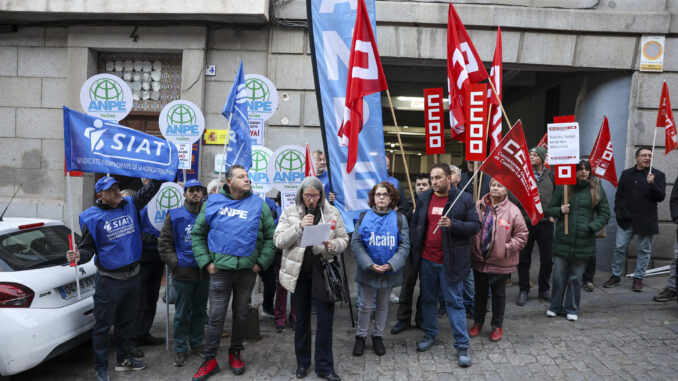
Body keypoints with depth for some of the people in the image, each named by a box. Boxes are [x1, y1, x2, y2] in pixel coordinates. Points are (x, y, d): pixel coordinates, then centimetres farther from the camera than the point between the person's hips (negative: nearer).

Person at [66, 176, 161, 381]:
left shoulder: (129, 205, 4)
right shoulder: (92, 216, -10)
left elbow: (152, 188, 9)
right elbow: (88, 248, -9)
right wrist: (80, 255, -30)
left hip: (132, 275, 6)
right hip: (109, 279, -5)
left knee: (127, 320, 19)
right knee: (103, 325, 2)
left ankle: (123, 359, 35)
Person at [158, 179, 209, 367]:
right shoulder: (174, 216, -1)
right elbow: (164, 244, 1)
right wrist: (176, 263, -8)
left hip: (204, 272, 3)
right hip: (183, 273, -2)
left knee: (200, 310, 15)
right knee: (182, 313, 6)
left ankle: (197, 342, 30)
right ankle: (180, 348, 19)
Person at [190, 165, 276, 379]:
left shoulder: (258, 204, 1)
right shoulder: (213, 202, 0)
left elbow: (271, 236, 3)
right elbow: (198, 234, 6)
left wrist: (261, 262, -4)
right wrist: (205, 262, -2)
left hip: (247, 270, 1)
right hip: (220, 269, -1)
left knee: (241, 315, 13)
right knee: (216, 317, 3)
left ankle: (235, 354, 31)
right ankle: (209, 361, 17)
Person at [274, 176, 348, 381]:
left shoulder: (332, 212, -1)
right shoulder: (290, 212, -2)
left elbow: (343, 239, 3)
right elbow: (278, 240, -8)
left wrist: (333, 246, -19)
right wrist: (299, 227, -22)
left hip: (323, 270, 0)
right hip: (298, 271, 0)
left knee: (325, 320, 3)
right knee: (301, 319, 14)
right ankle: (302, 362, 31)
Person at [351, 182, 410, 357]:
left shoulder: (399, 219, -3)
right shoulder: (364, 217, -3)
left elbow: (404, 245, -5)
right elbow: (355, 242, -7)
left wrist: (390, 265, -17)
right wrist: (369, 264, -16)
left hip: (389, 271, 1)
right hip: (367, 270, -1)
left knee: (383, 304, 15)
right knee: (365, 304, 8)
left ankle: (378, 336, 31)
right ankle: (360, 336, 25)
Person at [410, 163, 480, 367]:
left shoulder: (464, 199, -5)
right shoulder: (424, 198, 7)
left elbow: (475, 226, -6)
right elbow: (414, 223, 13)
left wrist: (453, 224, -22)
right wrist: (414, 247, 6)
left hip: (450, 261, -4)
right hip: (427, 260, 4)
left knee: (455, 302, 2)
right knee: (428, 299, 16)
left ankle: (462, 346, 12)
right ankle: (430, 335, 34)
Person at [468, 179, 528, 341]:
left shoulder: (513, 210, -11)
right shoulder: (478, 206, -3)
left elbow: (521, 235, -6)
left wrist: (507, 248, -13)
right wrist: (473, 248, 0)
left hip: (500, 262, -2)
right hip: (479, 259, 3)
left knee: (499, 294, 14)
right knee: (480, 292, 18)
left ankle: (497, 325, 31)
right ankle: (478, 322, 36)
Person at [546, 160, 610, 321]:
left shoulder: (597, 190, 3)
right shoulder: (563, 187, 2)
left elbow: (604, 214, 6)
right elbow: (550, 209, 9)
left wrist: (593, 227, -9)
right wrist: (559, 211, -12)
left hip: (584, 241, 0)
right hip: (562, 240, 0)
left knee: (575, 278, 9)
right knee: (559, 276, 7)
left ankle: (572, 309, 25)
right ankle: (555, 307, 24)